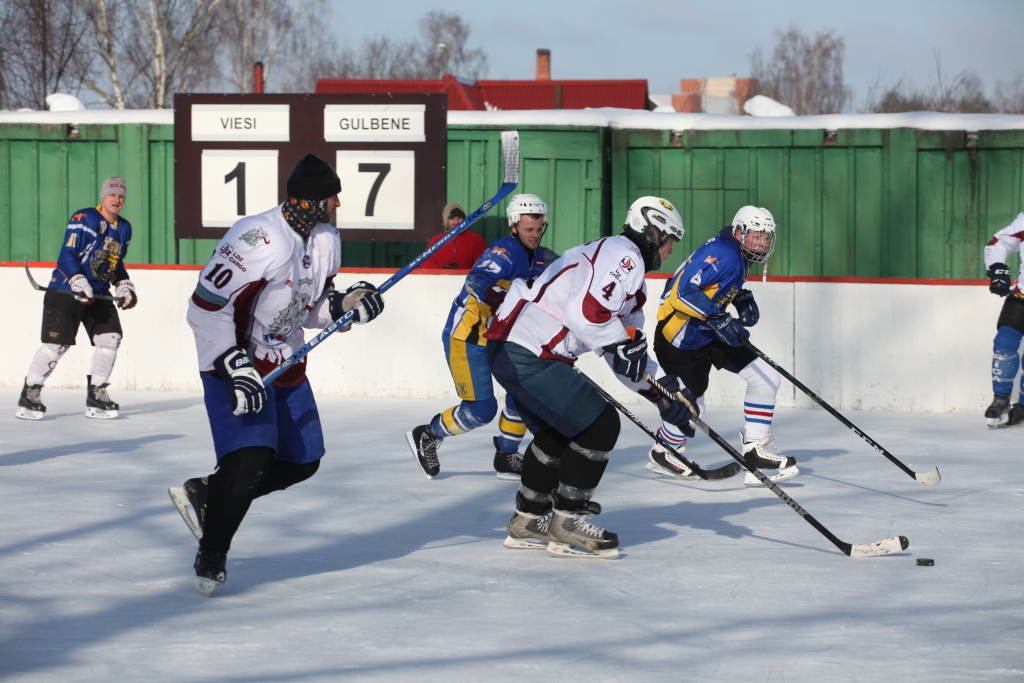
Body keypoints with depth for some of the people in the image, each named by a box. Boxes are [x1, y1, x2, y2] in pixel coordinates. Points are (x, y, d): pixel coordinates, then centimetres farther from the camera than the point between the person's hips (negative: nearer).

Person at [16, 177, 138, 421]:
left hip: (99, 293, 7)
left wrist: (124, 286, 9)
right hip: (66, 291, -7)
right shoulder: (84, 219, -13)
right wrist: (79, 284, -29)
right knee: (56, 344, -10)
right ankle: (30, 394, 2)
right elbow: (67, 255, -19)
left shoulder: (124, 229, 11)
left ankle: (96, 396, 7)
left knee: (110, 338, -4)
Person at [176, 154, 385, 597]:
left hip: (286, 365, 9)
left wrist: (346, 304, -8)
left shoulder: (326, 241, 2)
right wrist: (234, 367, -31)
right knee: (250, 460, -20)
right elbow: (206, 307, -27)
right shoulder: (260, 239, -26)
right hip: (235, 363, -9)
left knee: (303, 462, 11)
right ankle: (210, 556, -2)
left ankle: (209, 494, 26)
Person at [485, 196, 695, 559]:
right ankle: (566, 524, 1)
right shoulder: (624, 256, -9)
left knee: (555, 432, 26)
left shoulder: (629, 269, 25)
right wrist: (624, 345, -14)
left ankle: (528, 521, 34)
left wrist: (662, 388, 17)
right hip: (529, 354, -11)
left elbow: (628, 355, 26)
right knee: (601, 425, -7)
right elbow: (587, 311, -25)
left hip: (508, 348, 11)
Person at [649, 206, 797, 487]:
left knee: (767, 378, 0)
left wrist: (743, 298, 6)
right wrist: (718, 319, -35)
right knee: (691, 407, 4)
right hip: (681, 339, -10)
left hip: (710, 334, 10)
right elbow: (685, 290, -31)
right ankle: (662, 455, 33)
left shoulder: (739, 258, 7)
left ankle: (755, 452, 4)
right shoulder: (723, 254, -24)